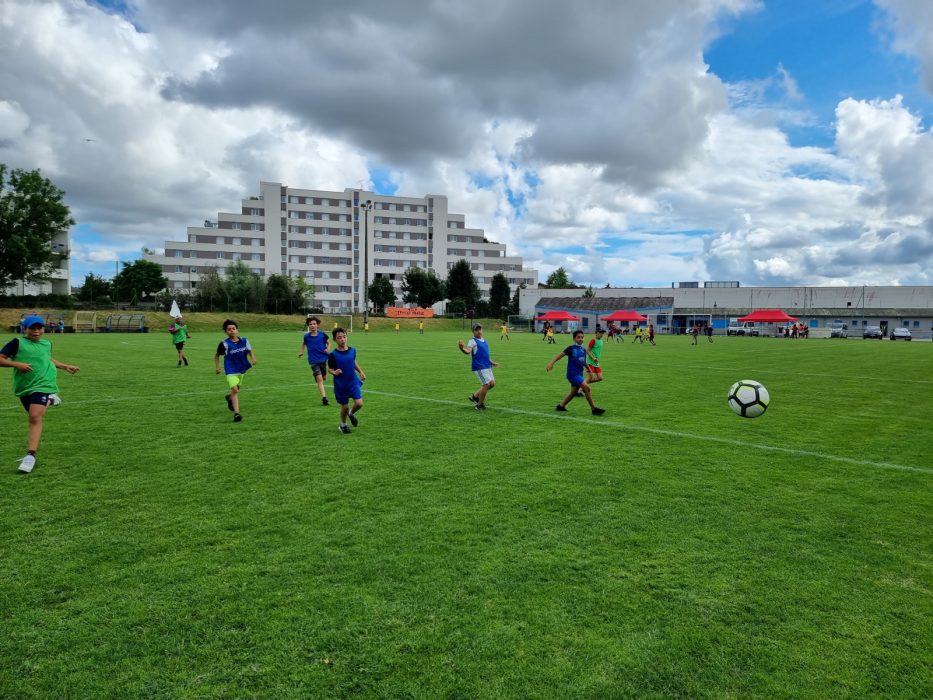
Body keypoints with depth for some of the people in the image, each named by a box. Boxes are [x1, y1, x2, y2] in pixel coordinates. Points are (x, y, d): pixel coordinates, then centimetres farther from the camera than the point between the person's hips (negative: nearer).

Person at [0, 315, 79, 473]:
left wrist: (65, 366, 27)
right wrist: (16, 364, -23)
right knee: (34, 417, 19)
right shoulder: (18, 342, -4)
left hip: (43, 386, -1)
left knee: (35, 417, -19)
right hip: (24, 388, 1)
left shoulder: (47, 344, 9)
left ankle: (30, 456, -24)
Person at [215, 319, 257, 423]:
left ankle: (230, 398, 57)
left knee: (237, 389, 23)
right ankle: (236, 413, -17)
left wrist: (253, 358, -13)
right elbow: (217, 355, -1)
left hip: (241, 369, 5)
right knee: (234, 390, -18)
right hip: (231, 371, -5)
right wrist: (217, 366, -10)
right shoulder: (225, 344, -15)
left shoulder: (244, 341, -6)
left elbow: (250, 351, 6)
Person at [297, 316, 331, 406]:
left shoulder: (322, 334, -6)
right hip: (314, 361, -2)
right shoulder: (306, 336, -4)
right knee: (319, 378, -16)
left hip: (323, 359, 2)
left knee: (324, 377, 16)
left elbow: (328, 342, 9)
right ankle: (324, 398, -18)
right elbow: (303, 343, 18)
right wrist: (301, 351, 6)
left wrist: (328, 349, -9)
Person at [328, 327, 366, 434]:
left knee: (359, 403, -10)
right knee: (345, 407, 7)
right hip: (340, 385, -2)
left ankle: (351, 414, 26)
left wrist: (361, 371, 8)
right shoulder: (333, 355, -15)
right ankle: (343, 425, 36)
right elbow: (329, 368, -4)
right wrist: (334, 372, -25)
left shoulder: (352, 350, -4)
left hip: (353, 382, 3)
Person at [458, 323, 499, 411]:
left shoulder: (484, 341, 16)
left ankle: (475, 396, 24)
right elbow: (468, 351, -27)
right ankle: (480, 405, 6)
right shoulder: (473, 341, -9)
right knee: (486, 384, -10)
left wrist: (492, 363, 33)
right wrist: (462, 348, -47)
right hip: (479, 367, -8)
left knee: (492, 383, 9)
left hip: (487, 366, 9)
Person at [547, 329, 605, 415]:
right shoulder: (571, 348, -11)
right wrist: (552, 362, -28)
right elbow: (561, 354, -18)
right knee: (587, 388, -17)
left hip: (579, 374, 8)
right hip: (572, 374, -8)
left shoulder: (583, 350, 8)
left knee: (574, 392, 17)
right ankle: (594, 409, -10)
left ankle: (561, 406, 33)